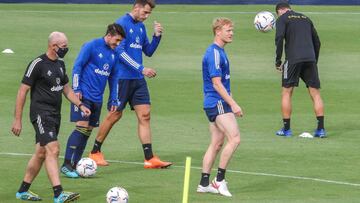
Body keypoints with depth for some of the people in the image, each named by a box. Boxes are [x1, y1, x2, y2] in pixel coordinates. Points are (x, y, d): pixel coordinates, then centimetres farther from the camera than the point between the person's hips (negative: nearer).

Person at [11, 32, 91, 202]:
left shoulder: (60, 64, 12)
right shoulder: (38, 64, -13)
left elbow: (66, 89, 26)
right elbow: (22, 91, -11)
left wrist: (80, 105, 14)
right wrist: (17, 120, -12)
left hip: (55, 114, 9)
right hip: (41, 114, -9)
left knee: (41, 153, 12)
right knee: (53, 150, -19)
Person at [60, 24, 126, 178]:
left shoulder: (113, 53, 13)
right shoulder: (91, 46, -8)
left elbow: (113, 77, 19)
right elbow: (77, 67, -9)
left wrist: (114, 100, 15)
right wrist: (76, 89, -15)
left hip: (97, 99, 7)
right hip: (84, 95, -7)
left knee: (88, 131, 5)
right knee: (82, 127, -15)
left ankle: (75, 165, 9)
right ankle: (66, 165, -13)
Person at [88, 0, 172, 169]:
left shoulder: (141, 27, 13)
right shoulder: (122, 24, -11)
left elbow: (148, 51, 19)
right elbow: (120, 52, -18)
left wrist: (157, 36, 1)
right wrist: (141, 69, -22)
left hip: (138, 79, 7)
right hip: (122, 77, -7)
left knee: (144, 116, 0)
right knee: (115, 115, 0)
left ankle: (149, 159, -1)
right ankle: (95, 152, 15)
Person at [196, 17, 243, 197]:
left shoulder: (219, 52, 17)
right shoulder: (214, 53, -15)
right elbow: (216, 83, -19)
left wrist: (231, 104, 27)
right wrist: (233, 104, -20)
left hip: (215, 103, 10)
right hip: (218, 103, -10)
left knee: (217, 143, 11)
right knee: (234, 138, -16)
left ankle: (204, 183, 13)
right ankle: (219, 180, -12)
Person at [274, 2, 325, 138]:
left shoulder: (282, 19, 6)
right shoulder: (306, 19, 22)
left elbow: (279, 38, -10)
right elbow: (317, 42, 21)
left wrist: (278, 61, -4)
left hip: (293, 59, -4)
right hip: (310, 59, 4)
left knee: (286, 93, 6)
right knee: (315, 94, 4)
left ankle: (286, 129, 6)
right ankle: (321, 129, -3)